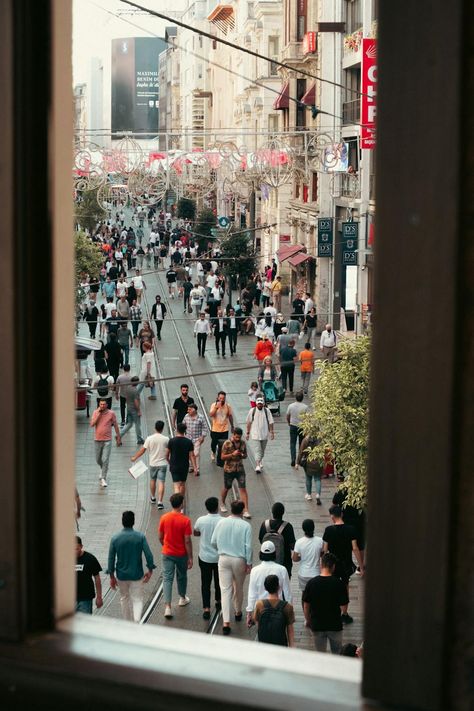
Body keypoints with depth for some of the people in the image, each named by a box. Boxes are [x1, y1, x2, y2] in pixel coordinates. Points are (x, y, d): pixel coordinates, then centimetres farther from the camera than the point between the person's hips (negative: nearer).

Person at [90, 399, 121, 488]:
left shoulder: (111, 413, -5)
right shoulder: (95, 412, -1)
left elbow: (115, 426, 4)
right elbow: (92, 424, -13)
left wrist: (118, 438, 7)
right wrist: (98, 413, -16)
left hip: (107, 440, -3)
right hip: (98, 440, 3)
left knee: (105, 460, -10)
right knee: (98, 460, 15)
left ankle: (103, 479, -5)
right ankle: (103, 469, 46)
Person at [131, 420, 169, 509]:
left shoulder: (149, 438, -8)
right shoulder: (166, 439, -9)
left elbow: (143, 450, -3)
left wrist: (134, 457, 11)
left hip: (153, 463, 2)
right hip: (163, 463, -2)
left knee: (152, 480, 21)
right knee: (161, 483, -3)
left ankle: (153, 498, 37)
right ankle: (160, 502, -10)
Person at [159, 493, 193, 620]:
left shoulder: (164, 518, -9)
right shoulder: (185, 520, -18)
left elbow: (160, 537, 2)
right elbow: (187, 541, -16)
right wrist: (190, 557, -7)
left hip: (167, 553, 1)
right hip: (181, 554, -1)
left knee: (167, 578, 2)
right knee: (182, 576, 21)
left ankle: (167, 607, -8)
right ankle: (182, 598, 42)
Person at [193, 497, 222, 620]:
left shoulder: (201, 520, -13)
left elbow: (195, 533, 5)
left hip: (205, 557, 0)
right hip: (220, 557, 0)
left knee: (205, 583, 6)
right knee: (219, 581, 21)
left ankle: (206, 608, -2)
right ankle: (218, 602, 39)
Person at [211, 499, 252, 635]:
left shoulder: (221, 522, -4)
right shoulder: (245, 526, -11)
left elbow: (213, 542, 3)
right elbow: (248, 546, -11)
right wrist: (249, 563, -2)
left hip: (223, 559, 1)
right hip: (239, 560, -1)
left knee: (225, 590, 0)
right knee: (239, 588, 21)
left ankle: (226, 622, -8)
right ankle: (238, 612, 41)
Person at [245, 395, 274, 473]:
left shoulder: (267, 411, -2)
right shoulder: (252, 411, -4)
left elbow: (270, 422, 2)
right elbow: (248, 422, 5)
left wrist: (271, 432, -2)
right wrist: (248, 432, 6)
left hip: (264, 434, 2)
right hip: (255, 435, -2)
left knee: (262, 451, 16)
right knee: (257, 450, -11)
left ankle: (260, 462, 37)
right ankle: (257, 466, -17)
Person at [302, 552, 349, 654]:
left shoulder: (311, 583, -10)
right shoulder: (338, 583, -15)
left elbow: (306, 605, -2)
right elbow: (343, 606, -11)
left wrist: (308, 620, 14)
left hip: (317, 625, 1)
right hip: (335, 624, -1)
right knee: (337, 653, 16)